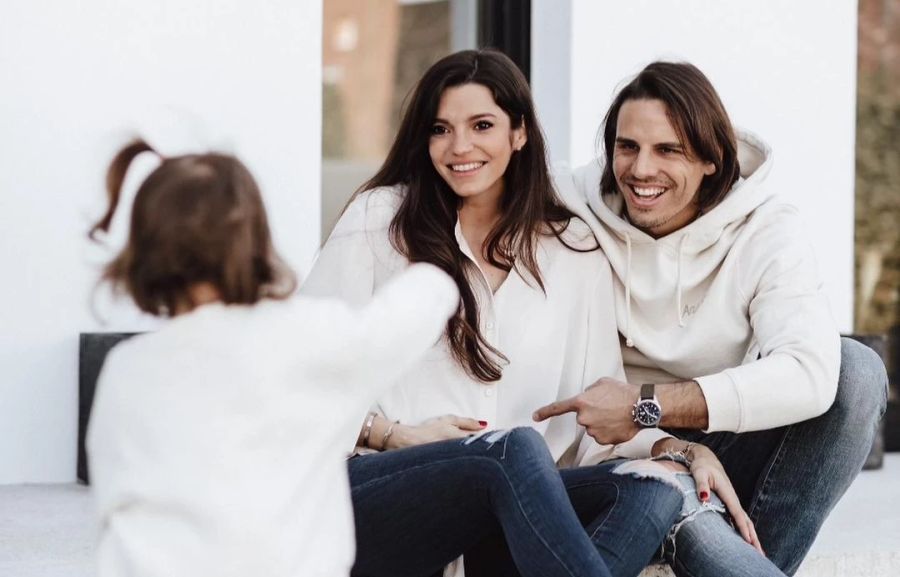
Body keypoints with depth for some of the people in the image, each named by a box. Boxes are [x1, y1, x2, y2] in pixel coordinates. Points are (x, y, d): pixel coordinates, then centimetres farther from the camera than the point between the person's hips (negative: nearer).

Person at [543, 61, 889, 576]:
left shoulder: (766, 230, -12)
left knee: (857, 370, -23)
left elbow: (810, 375, -27)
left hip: (725, 451, 1)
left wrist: (646, 404, -33)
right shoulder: (577, 209, -8)